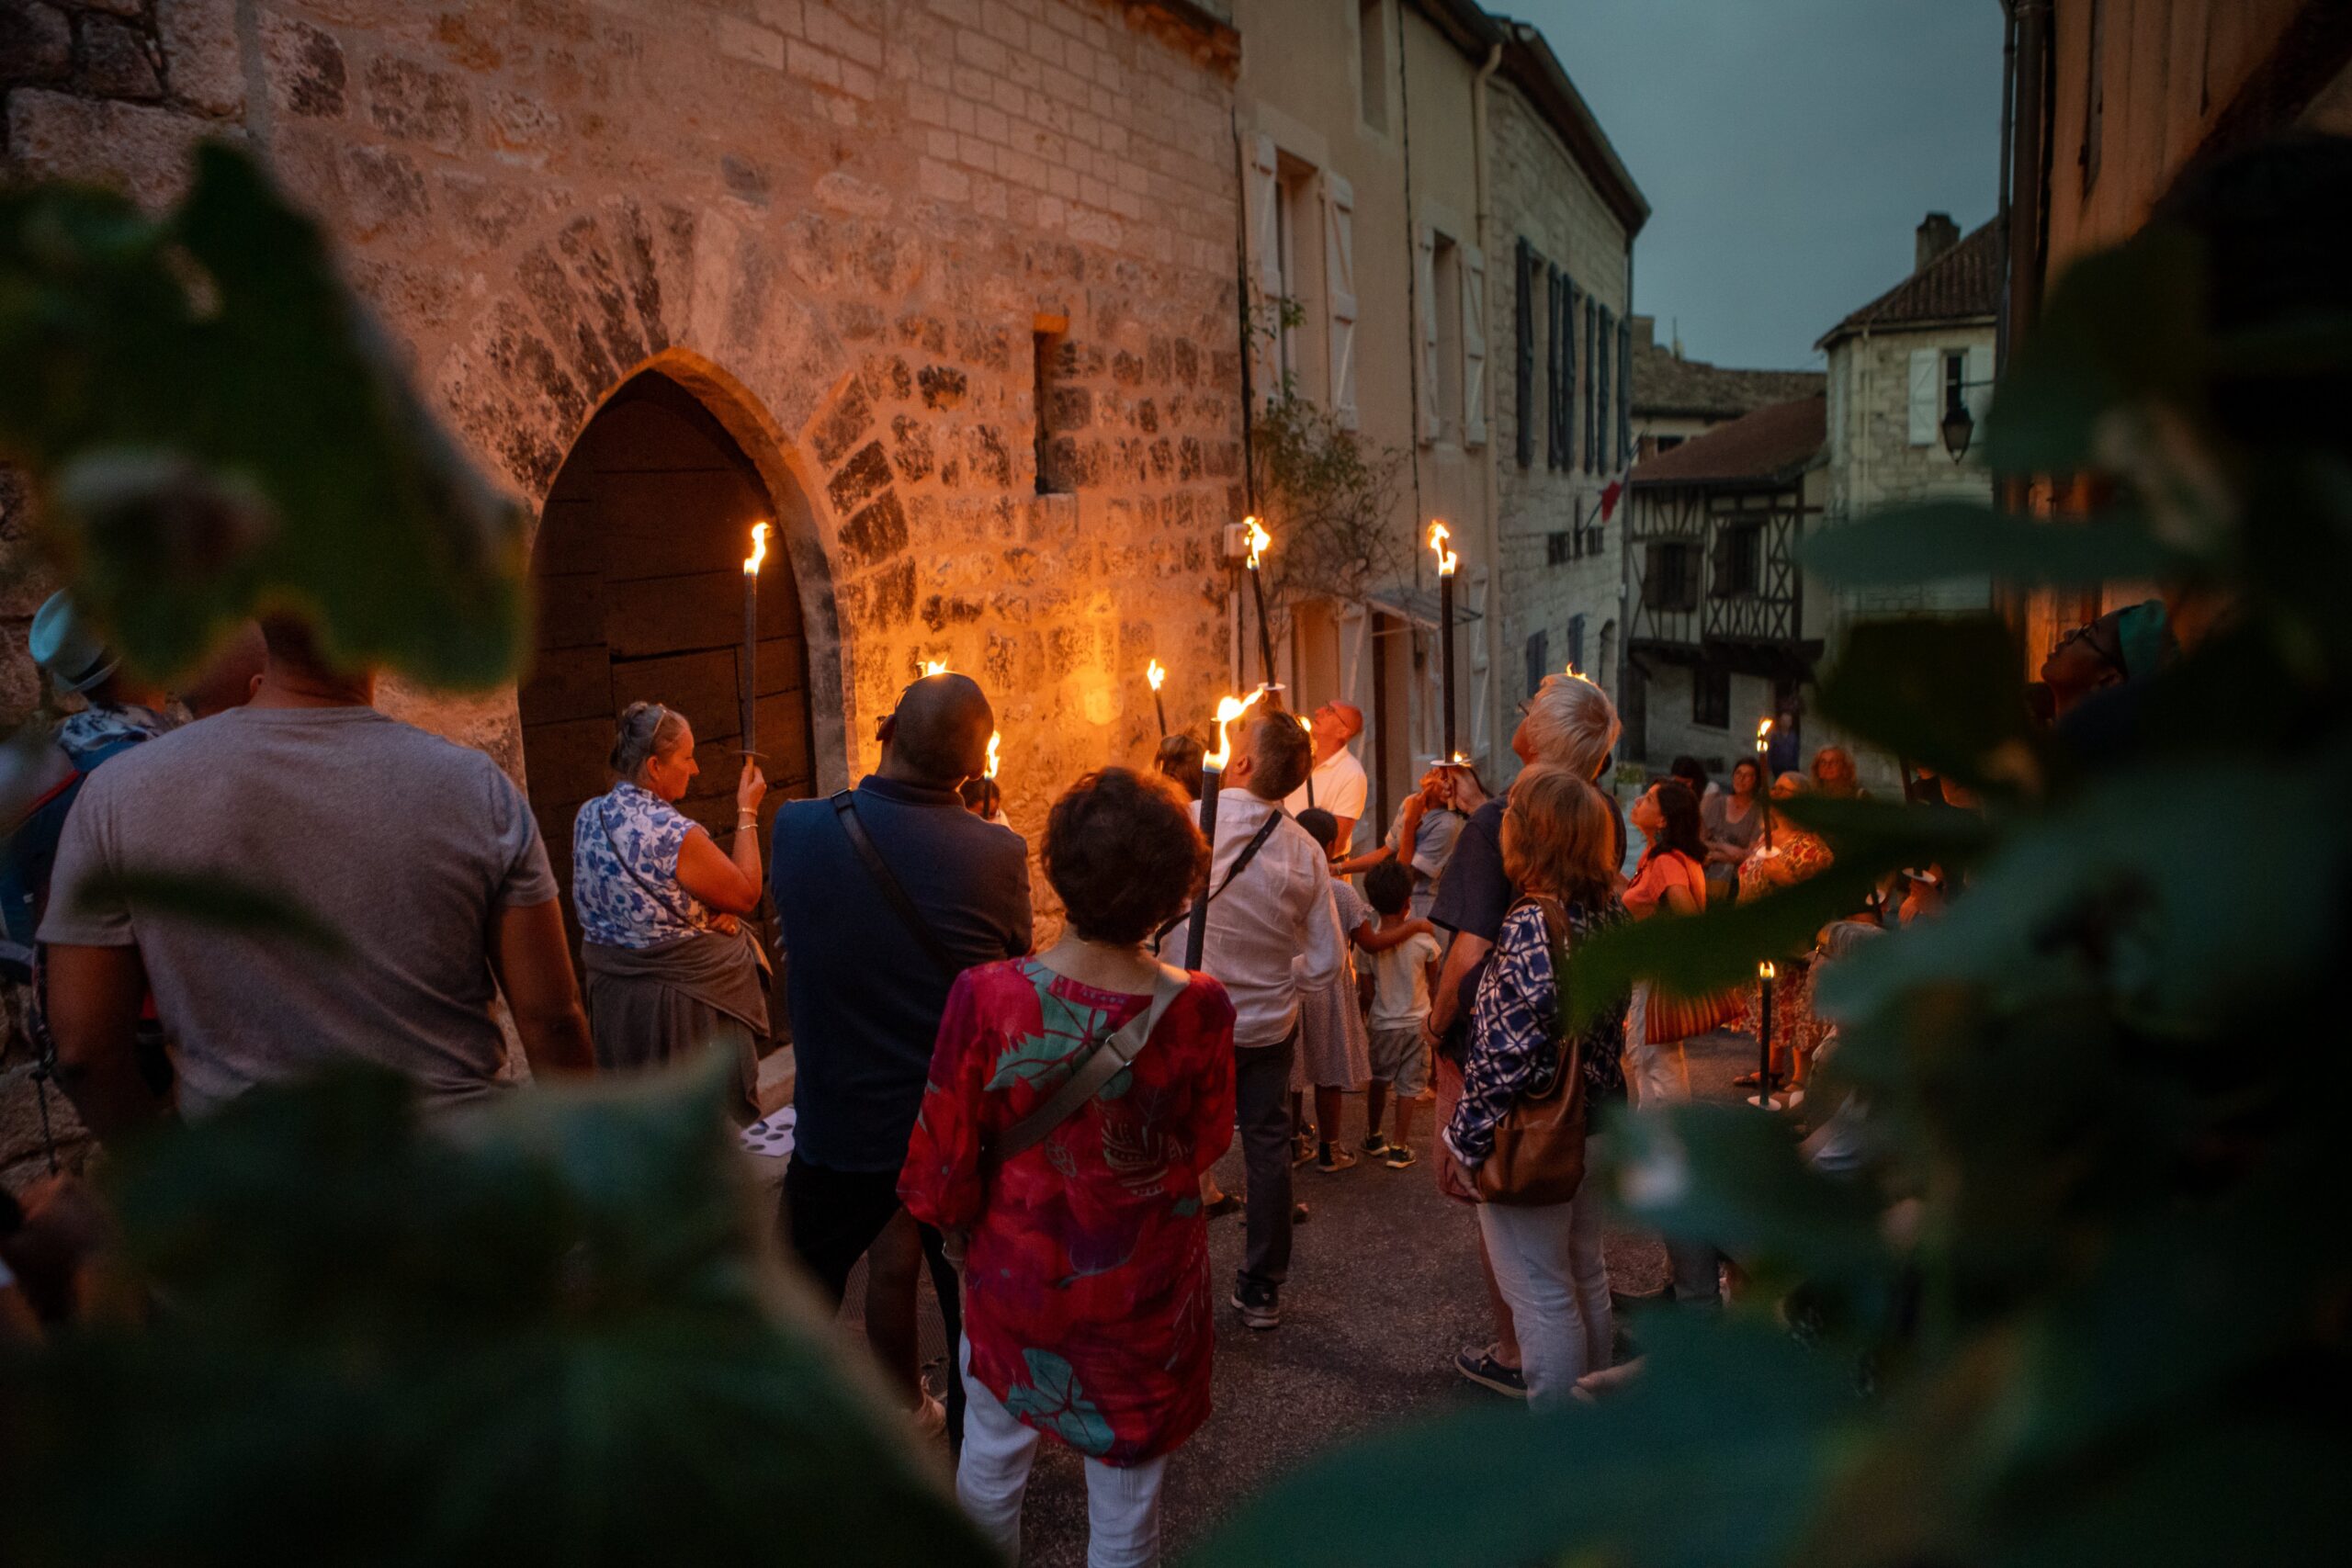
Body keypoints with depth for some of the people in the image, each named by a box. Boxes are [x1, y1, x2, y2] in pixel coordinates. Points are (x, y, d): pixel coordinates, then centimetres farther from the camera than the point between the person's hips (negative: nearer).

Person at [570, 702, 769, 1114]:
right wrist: (748, 812, -9)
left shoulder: (587, 817, -1)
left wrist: (708, 912, -3)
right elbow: (746, 895, -15)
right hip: (689, 1000, -7)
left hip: (611, 994, 8)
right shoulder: (673, 834, -25)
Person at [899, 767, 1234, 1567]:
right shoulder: (1198, 1009, -21)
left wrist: (959, 1226, 8)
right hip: (1146, 1294, 0)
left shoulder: (985, 997, -24)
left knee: (988, 1470, 26)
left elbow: (943, 1163, -13)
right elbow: (1208, 1142, -3)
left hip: (1018, 1279, 0)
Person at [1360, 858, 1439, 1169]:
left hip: (1381, 1023, 2)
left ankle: (1373, 1137, 33)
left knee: (1377, 1082, 18)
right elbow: (1433, 977, 1)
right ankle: (1398, 1147, 10)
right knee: (1408, 1087, 7)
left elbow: (1368, 983, -2)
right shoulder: (1424, 940, -16)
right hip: (1416, 1021, -2)